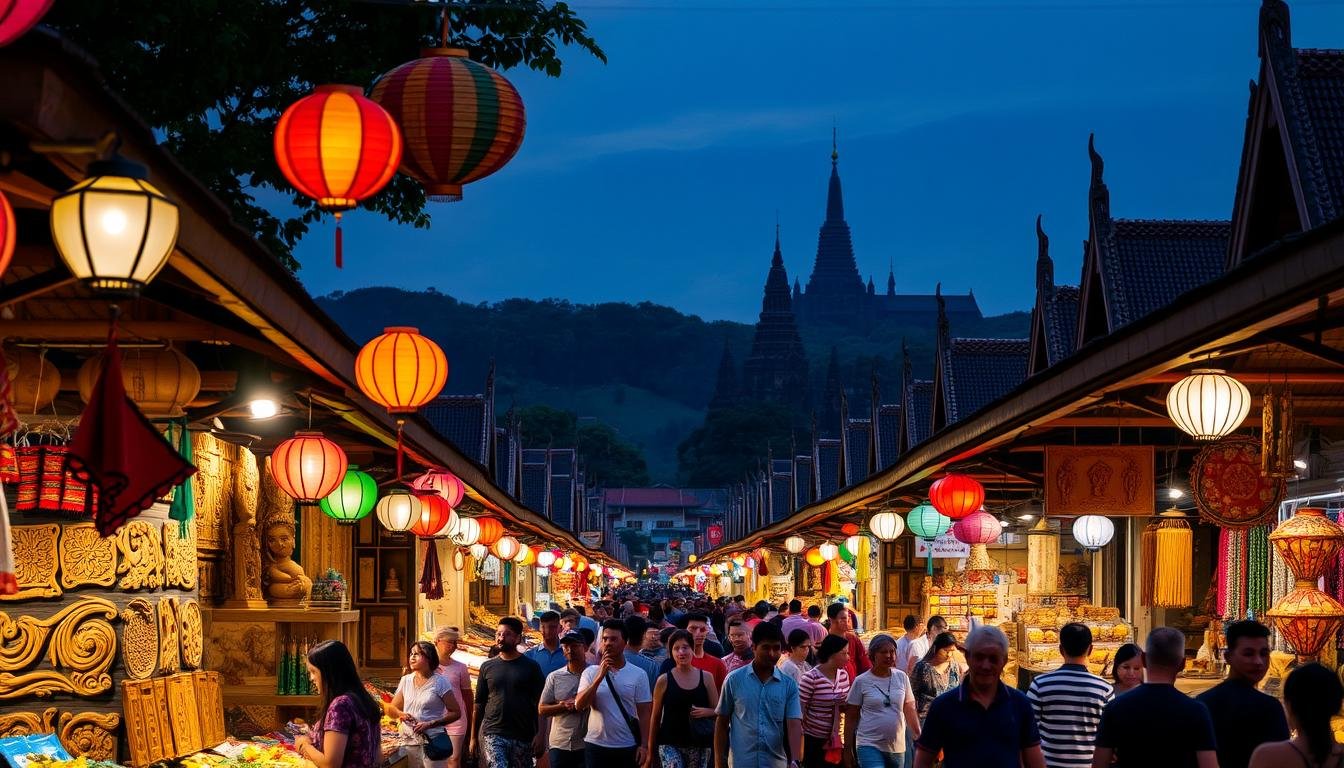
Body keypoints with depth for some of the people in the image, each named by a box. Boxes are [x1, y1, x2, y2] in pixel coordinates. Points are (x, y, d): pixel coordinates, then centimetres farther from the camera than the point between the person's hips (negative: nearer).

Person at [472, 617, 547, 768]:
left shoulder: (530, 667, 3)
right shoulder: (487, 667, 8)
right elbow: (479, 704, 12)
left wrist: (540, 735, -9)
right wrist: (473, 737, 10)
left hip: (523, 738, 0)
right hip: (493, 734, 0)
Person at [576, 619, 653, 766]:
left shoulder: (638, 675, 0)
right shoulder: (591, 672, 2)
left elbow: (644, 713, 1)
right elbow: (579, 704, -10)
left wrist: (643, 745, -4)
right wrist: (600, 676, -17)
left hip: (628, 747, -1)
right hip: (596, 745, 1)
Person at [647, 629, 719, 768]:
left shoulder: (706, 677, 5)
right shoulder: (664, 681, 0)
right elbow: (656, 718, 5)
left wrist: (706, 712, -12)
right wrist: (650, 752, 6)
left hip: (699, 745, 2)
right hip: (670, 744, -2)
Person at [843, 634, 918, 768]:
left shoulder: (901, 677, 4)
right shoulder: (861, 681, -4)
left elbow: (910, 711, 10)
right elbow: (851, 718, 2)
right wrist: (848, 749, 2)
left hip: (897, 747, 4)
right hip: (869, 746, -4)